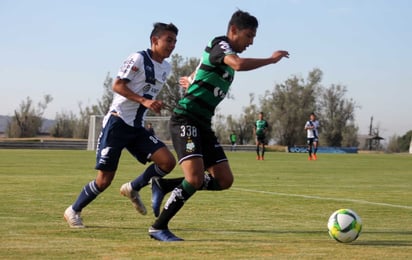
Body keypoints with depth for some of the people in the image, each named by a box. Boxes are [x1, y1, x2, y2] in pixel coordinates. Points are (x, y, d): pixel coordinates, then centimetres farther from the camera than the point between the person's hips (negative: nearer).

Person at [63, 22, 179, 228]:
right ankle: (73, 211, 16)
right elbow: (117, 85, -17)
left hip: (137, 128, 7)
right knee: (104, 180, -7)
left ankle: (132, 189, 12)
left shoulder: (165, 68, 12)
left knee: (168, 161, -11)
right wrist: (144, 101, -25)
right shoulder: (138, 59, -11)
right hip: (118, 123, -7)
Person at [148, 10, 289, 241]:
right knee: (195, 179, -22)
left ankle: (164, 185, 13)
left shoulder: (227, 54, 18)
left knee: (224, 180, 1)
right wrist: (271, 59, -20)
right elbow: (239, 64, -30)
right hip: (186, 120, -9)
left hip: (203, 125, 9)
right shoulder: (220, 46, -9)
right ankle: (158, 227, -6)